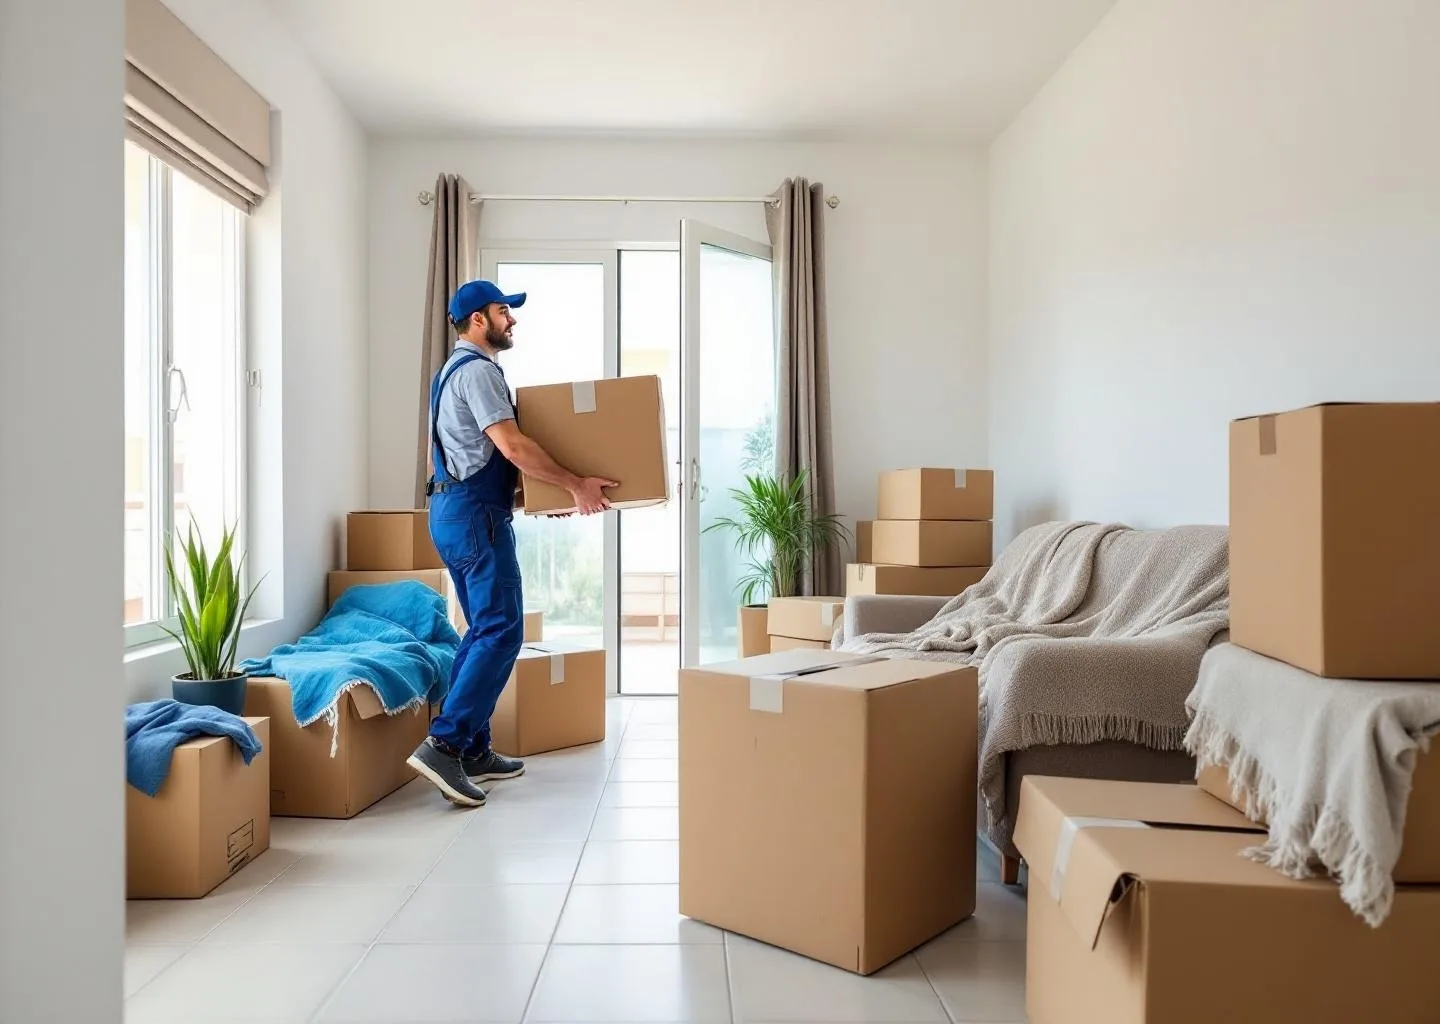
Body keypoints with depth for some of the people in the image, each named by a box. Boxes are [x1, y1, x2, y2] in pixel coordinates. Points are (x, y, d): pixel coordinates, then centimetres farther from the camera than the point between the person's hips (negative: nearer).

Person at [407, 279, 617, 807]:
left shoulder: (457, 369, 22)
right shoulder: (477, 369, -11)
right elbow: (512, 446, -20)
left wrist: (558, 485, 25)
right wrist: (576, 484, -14)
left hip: (454, 511, 11)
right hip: (475, 513, -11)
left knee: (485, 630, 13)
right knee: (501, 632, -12)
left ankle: (474, 750, 16)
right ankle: (443, 744, -15)